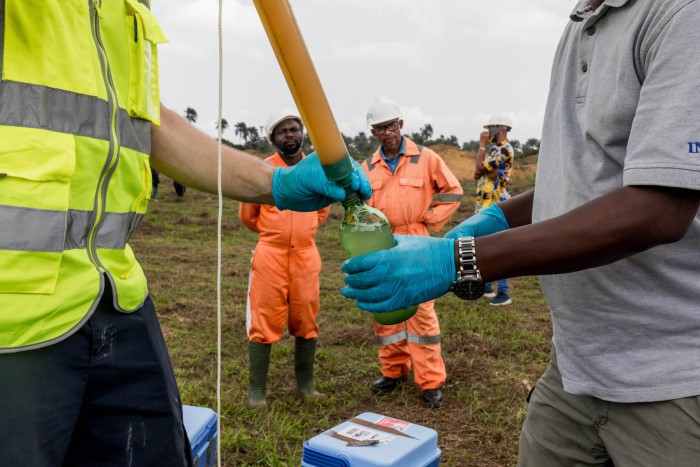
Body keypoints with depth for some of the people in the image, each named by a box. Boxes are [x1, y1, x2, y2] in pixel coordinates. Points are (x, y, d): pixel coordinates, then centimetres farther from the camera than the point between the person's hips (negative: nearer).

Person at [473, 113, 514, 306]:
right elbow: (477, 173, 10)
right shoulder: (495, 149, 17)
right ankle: (487, 286, 25)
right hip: (485, 205, 10)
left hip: (495, 206, -10)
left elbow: (479, 169, -19)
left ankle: (503, 293, -5)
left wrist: (482, 145, -8)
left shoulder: (504, 149, -13)